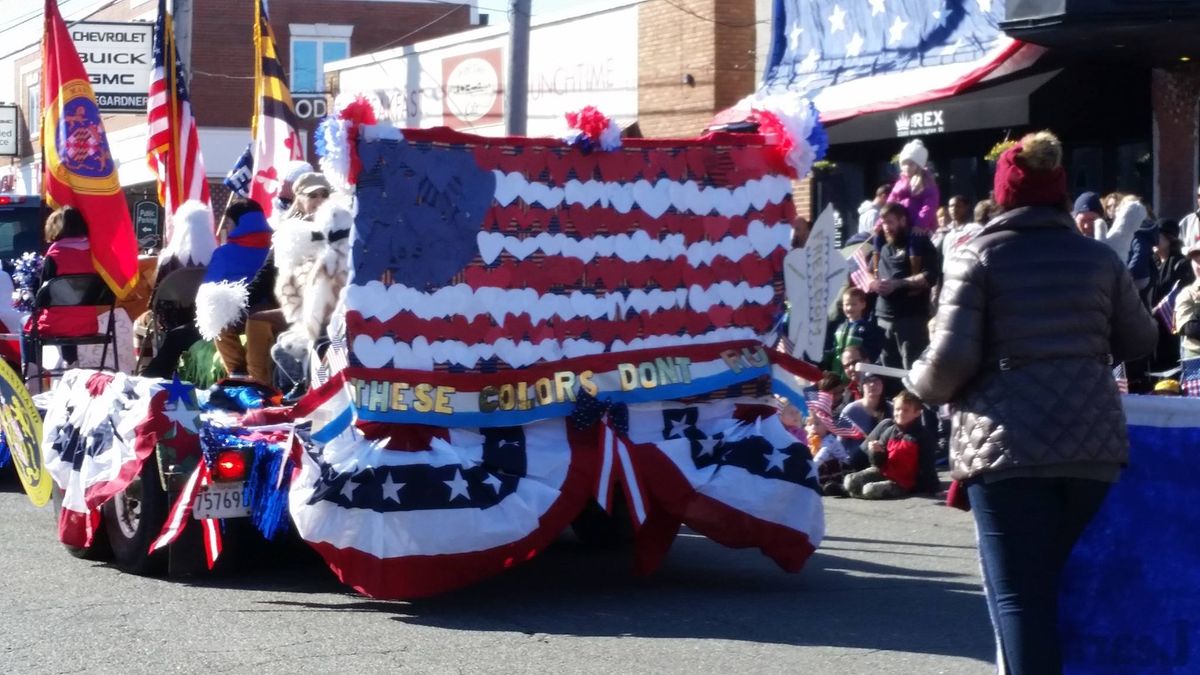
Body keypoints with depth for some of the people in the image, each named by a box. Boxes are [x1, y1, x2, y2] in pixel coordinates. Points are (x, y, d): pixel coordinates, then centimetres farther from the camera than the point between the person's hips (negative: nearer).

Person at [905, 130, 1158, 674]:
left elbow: (952, 358, -10)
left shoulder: (981, 256, -3)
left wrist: (922, 383, 11)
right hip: (1093, 444, 4)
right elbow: (1140, 340, 18)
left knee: (1020, 596, -4)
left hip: (1009, 445, -4)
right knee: (1071, 590, 16)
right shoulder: (1099, 257, 8)